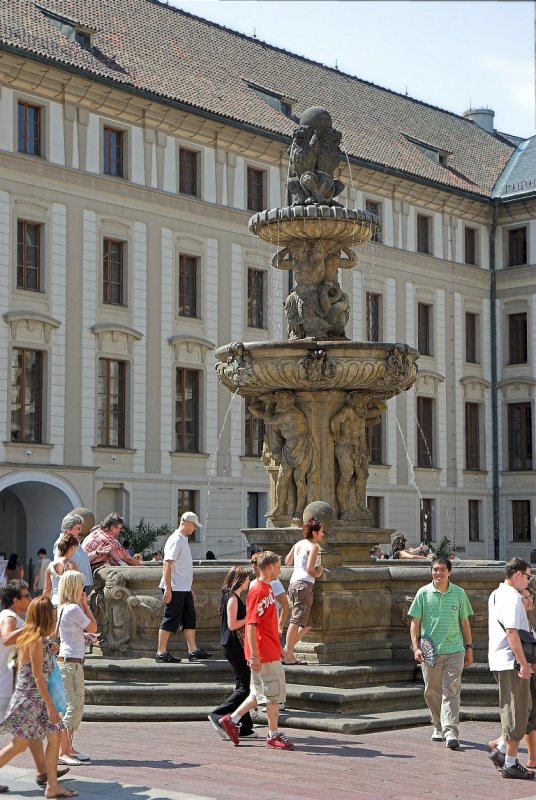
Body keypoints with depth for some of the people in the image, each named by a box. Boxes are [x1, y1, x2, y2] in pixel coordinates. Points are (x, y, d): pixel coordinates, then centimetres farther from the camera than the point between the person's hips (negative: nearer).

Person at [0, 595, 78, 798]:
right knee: (19, 744, 0)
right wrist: (50, 704, -19)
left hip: (36, 698, 9)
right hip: (30, 697, -9)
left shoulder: (27, 637, 10)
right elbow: (37, 675, -19)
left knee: (55, 736, 5)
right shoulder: (37, 640, -17)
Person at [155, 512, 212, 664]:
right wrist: (168, 589, -26)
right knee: (170, 620, -5)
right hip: (174, 589, -10)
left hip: (184, 589, 10)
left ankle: (193, 651, 13)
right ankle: (161, 653, 0)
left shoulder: (183, 540, 16)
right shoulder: (175, 540, -15)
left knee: (189, 618, 10)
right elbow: (167, 564, -21)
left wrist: (189, 587, 24)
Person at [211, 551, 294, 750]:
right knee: (274, 693, -1)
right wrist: (254, 655, -22)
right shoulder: (257, 592, -16)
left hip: (270, 651, 10)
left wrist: (278, 648, 24)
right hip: (263, 653, -10)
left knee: (260, 693, 15)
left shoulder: (267, 589, 14)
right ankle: (273, 735, 8)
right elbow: (251, 625, -20)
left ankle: (231, 720, 22)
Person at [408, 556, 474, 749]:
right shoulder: (423, 593, 3)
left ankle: (451, 731, -14)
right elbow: (415, 622, 3)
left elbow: (464, 622, 12)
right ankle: (438, 726, 26)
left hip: (454, 650, -1)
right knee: (432, 692, 9)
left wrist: (469, 648, 11)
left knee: (451, 691, -8)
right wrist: (416, 647, -6)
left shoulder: (459, 593, 5)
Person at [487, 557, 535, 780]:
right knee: (517, 713, -3)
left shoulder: (495, 595, 16)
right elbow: (511, 632, -22)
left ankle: (501, 748, 19)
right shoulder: (513, 597, -15)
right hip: (511, 662, -10)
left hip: (499, 661, 10)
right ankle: (510, 765, 1)